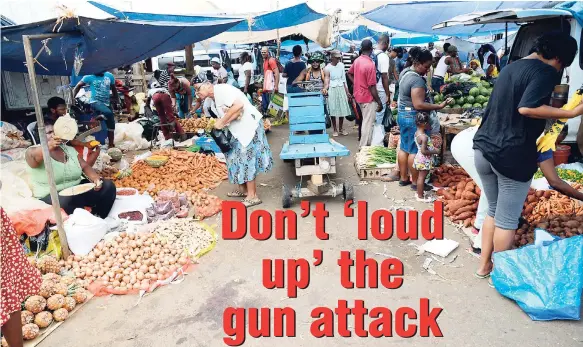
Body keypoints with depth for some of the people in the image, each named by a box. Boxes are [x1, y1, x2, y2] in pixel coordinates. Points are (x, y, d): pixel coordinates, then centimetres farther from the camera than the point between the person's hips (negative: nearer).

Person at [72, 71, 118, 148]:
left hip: (106, 103, 5)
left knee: (111, 124, 3)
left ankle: (111, 145, 15)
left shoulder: (109, 76, 5)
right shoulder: (89, 76, -4)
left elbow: (114, 89, 19)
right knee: (108, 113, -36)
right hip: (95, 102, -5)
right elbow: (77, 87, 3)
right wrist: (73, 98, -8)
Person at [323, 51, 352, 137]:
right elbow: (326, 80, -22)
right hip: (332, 90, -4)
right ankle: (335, 129, 11)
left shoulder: (341, 65, 5)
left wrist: (347, 91, 11)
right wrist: (325, 88, -42)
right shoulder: (327, 68, -9)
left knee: (342, 109, 5)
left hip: (341, 89, 4)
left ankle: (341, 128, 20)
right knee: (333, 110, -1)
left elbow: (344, 79, 11)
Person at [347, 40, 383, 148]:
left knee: (365, 121, 21)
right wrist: (379, 102, -14)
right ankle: (364, 147, 7)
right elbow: (372, 87, -21)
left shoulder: (357, 61, 2)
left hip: (359, 95, 9)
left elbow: (349, 73, 19)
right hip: (368, 98, -9)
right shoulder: (370, 64, -22)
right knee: (368, 123, 0)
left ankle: (363, 145, 30)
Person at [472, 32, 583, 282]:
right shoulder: (546, 71, -8)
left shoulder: (510, 67, 17)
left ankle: (484, 265, 29)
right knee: (507, 220, 7)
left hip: (483, 148, 8)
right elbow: (526, 108, -25)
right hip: (511, 155, -8)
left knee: (493, 212, 21)